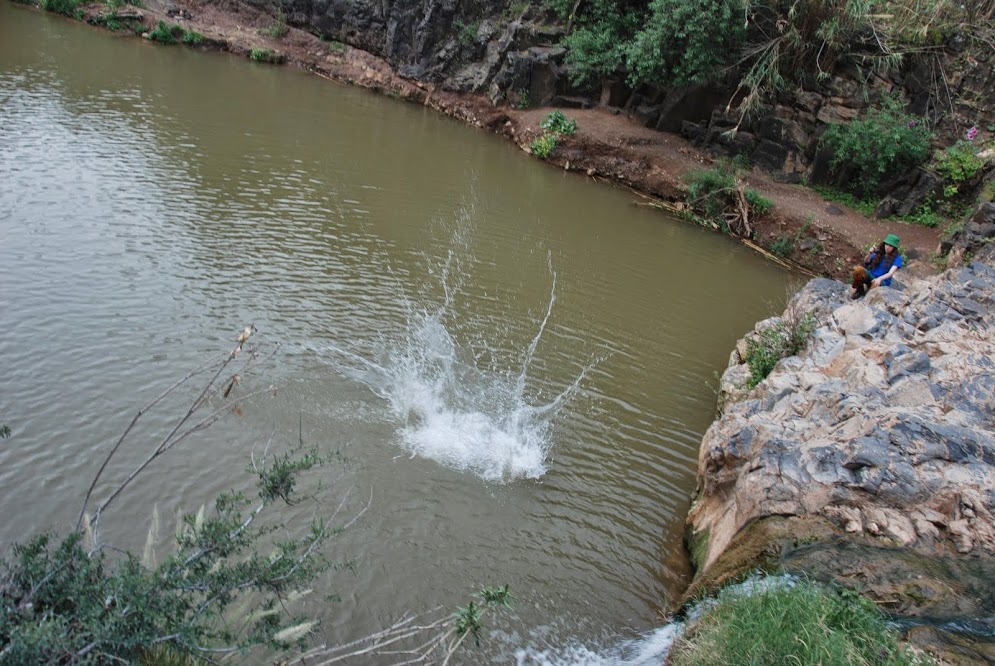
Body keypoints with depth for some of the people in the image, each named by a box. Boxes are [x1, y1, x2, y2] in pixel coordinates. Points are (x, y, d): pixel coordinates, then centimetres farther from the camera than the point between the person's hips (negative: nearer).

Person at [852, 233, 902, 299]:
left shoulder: (897, 258, -5)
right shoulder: (879, 252, 7)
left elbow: (891, 273, -18)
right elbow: (866, 262, 11)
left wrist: (879, 278, -36)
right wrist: (869, 253, -8)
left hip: (882, 282, -3)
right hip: (870, 276, 3)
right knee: (858, 269, -28)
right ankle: (859, 290, -7)